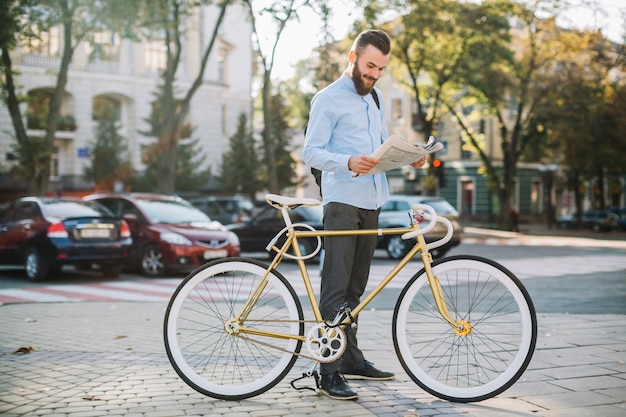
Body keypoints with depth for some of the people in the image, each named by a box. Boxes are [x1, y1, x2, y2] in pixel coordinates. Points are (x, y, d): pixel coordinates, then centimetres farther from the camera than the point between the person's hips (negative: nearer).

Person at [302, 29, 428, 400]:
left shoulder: (376, 98, 19)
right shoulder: (329, 99, -5)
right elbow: (312, 152, -11)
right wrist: (349, 162, -28)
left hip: (372, 202, 8)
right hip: (343, 202, -7)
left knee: (355, 288, 13)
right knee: (335, 288, -9)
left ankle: (352, 359, 22)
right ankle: (330, 373, -8)